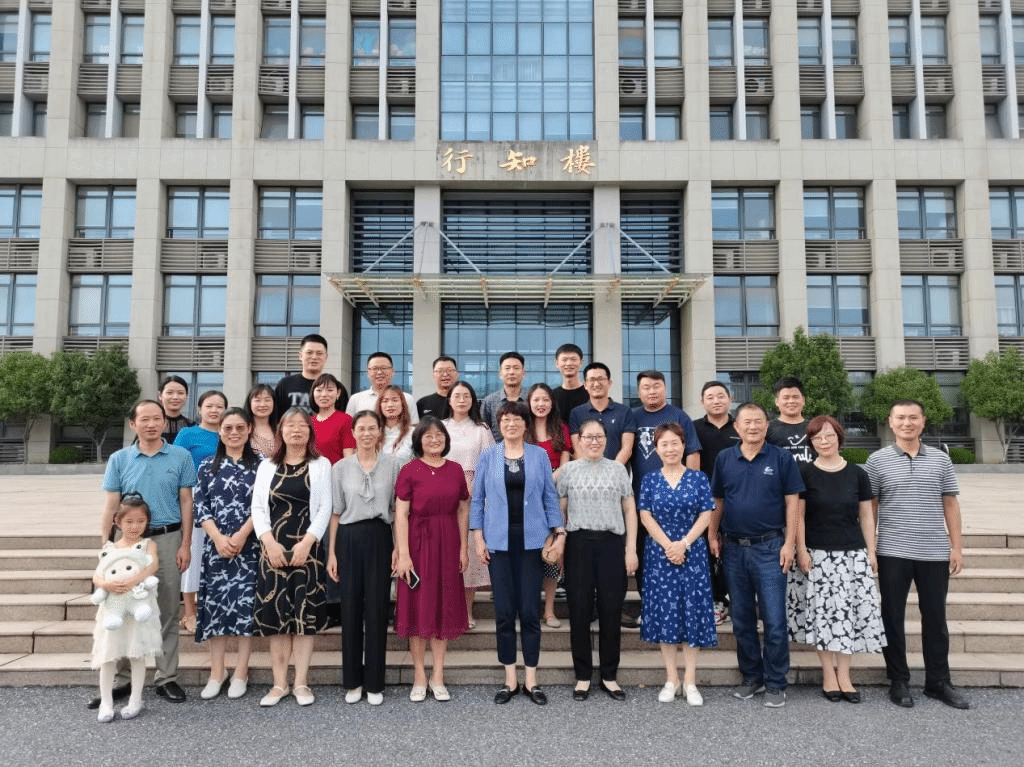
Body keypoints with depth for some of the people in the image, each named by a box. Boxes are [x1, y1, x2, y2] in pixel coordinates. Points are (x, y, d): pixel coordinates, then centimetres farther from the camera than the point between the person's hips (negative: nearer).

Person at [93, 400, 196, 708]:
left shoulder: (180, 457, 2)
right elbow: (111, 506, 6)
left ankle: (167, 678, 16)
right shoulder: (119, 459, 5)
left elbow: (186, 503, 2)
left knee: (167, 612, 6)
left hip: (168, 539, -1)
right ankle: (120, 679, 15)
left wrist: (185, 545, -3)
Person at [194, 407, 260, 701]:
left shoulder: (259, 465, 2)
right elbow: (200, 507, 3)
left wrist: (241, 535, -13)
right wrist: (218, 538, -10)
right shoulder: (207, 465, 8)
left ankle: (240, 673, 12)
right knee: (215, 605, 4)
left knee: (245, 605, 0)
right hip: (216, 545, 2)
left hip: (249, 545, -2)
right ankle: (216, 672, 17)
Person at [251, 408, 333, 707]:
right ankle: (279, 683, 12)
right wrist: (270, 542, -9)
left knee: (304, 611, -1)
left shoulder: (321, 465, 5)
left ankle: (301, 682, 8)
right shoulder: (266, 466, 11)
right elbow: (258, 507, 4)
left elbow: (325, 508, -2)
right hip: (273, 547, 2)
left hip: (307, 547, -2)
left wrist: (306, 542, -13)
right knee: (275, 612, 2)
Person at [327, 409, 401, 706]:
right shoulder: (340, 468, 5)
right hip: (350, 539, 1)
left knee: (377, 609, 2)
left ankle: (374, 683, 14)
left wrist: (399, 547, -3)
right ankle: (352, 681, 19)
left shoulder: (392, 465, 3)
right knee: (351, 608, 5)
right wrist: (331, 552, 2)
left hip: (380, 538, -1)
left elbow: (398, 510, 4)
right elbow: (335, 513, 7)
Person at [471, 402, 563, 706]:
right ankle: (510, 680, 16)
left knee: (530, 610, 3)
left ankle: (531, 680, 14)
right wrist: (477, 537, -1)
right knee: (504, 611, 4)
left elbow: (550, 496, 5)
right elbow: (478, 498, 6)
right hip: (498, 541, 1)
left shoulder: (539, 455, 4)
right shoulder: (488, 456, 5)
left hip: (531, 540, 0)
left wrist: (557, 532, -3)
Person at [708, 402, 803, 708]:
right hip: (733, 548, 3)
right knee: (742, 619, 12)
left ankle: (775, 684, 14)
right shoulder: (724, 459, 5)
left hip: (769, 547, -3)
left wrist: (789, 543, -7)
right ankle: (751, 677, 27)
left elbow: (792, 502, -2)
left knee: (774, 620, -1)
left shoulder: (781, 459, -2)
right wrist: (712, 536, 6)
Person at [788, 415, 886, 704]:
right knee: (822, 614, 0)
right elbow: (798, 515, -1)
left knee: (849, 613, 3)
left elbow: (866, 515, 9)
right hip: (817, 554, -2)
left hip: (853, 554, 2)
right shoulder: (805, 473, 0)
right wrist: (801, 550, -8)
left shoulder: (857, 474, 6)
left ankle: (844, 675, 14)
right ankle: (829, 675, 11)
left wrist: (871, 552, 6)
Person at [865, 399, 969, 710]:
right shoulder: (877, 460, 0)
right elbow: (869, 507, 2)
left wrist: (956, 546, 3)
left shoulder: (940, 459, 6)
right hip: (893, 553, -2)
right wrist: (868, 548, -2)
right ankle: (898, 680, 18)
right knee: (893, 617, 6)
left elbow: (950, 504, 8)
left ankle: (938, 681, 24)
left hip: (935, 554, 2)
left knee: (935, 618, 11)